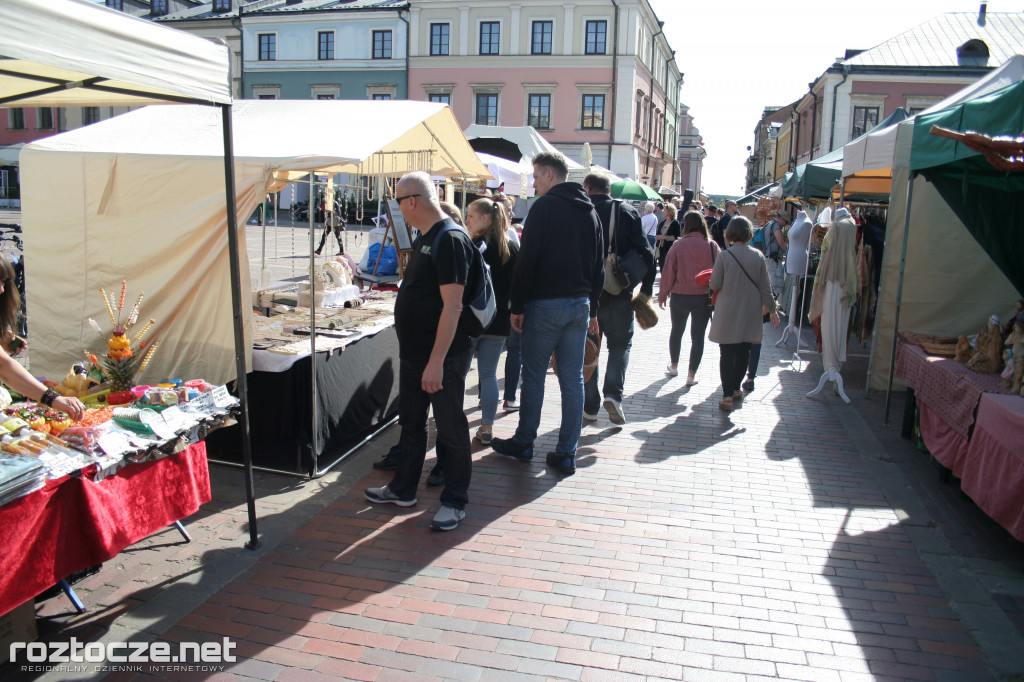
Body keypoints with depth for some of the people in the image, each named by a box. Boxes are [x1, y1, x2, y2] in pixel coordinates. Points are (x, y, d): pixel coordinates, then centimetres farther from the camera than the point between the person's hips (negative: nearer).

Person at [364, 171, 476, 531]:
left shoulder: (451, 240, -19)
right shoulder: (424, 238, 11)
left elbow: (452, 305, -25)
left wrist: (436, 361, -26)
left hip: (442, 357, -10)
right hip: (413, 352, 10)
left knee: (450, 429, 4)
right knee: (411, 421, 20)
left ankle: (455, 501, 19)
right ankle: (403, 489, 36)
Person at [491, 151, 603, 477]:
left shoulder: (545, 207, -8)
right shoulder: (590, 212, 13)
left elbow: (527, 261, -14)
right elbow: (598, 266, 16)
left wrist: (516, 306, -8)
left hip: (545, 304, -6)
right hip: (580, 304, 6)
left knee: (533, 375, 7)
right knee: (573, 379, 6)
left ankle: (524, 443, 18)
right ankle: (566, 454, 10)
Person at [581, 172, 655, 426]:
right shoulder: (627, 212, 0)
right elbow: (646, 253, -4)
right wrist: (647, 289, 3)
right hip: (619, 294, 0)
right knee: (620, 344, 14)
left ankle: (589, 407, 14)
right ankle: (613, 393, -6)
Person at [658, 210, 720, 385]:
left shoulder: (678, 245, -8)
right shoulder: (712, 246, -5)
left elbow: (668, 271, -4)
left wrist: (663, 294, 6)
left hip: (680, 296, 0)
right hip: (704, 297, 0)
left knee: (676, 331, 20)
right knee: (698, 336, 5)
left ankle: (674, 366, 34)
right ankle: (692, 374, 5)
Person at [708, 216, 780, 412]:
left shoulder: (724, 256, -12)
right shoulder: (758, 256, -3)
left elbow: (714, 285, -8)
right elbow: (765, 287, 1)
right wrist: (772, 309, 12)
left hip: (728, 311, -3)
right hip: (750, 313, 3)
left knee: (727, 353, 1)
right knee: (743, 352, 15)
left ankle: (728, 395, -3)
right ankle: (735, 388, 27)